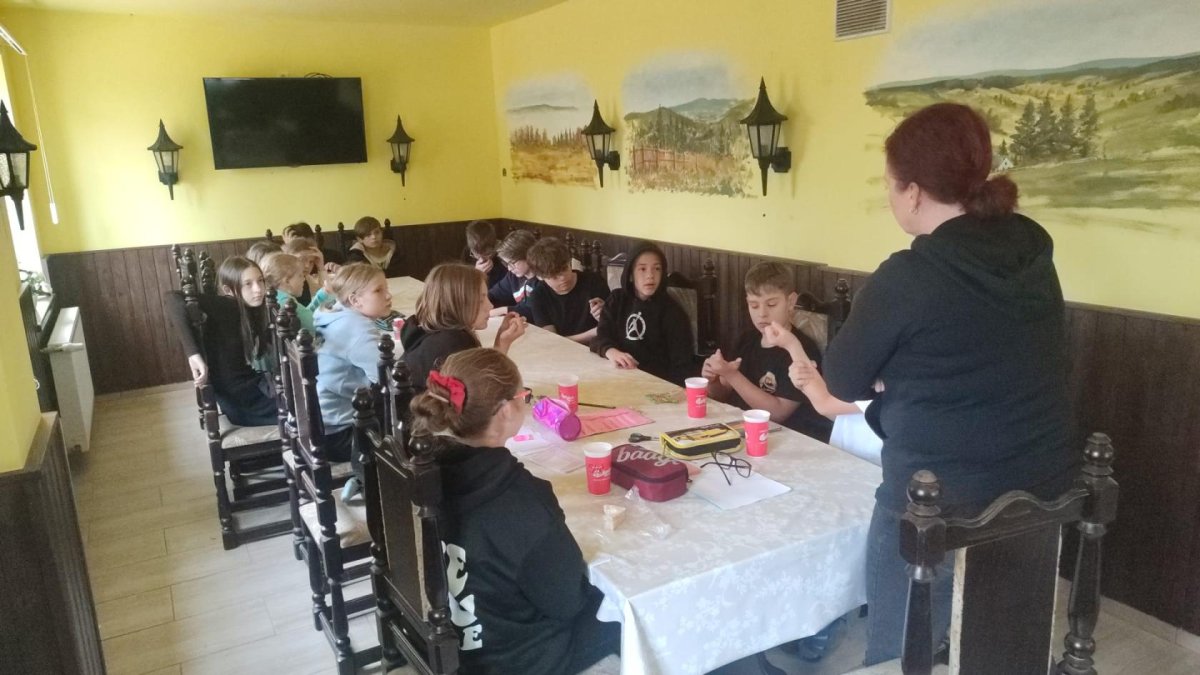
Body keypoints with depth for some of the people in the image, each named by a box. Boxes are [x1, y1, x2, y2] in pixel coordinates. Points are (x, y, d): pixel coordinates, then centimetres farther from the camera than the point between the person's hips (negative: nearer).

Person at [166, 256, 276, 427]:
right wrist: (193, 354, -36)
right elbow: (174, 298, -33)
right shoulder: (225, 307, -18)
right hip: (242, 403, -7)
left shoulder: (252, 310, 4)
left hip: (255, 390, 7)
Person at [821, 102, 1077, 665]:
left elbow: (844, 381, -7)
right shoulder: (1033, 255, 1)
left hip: (939, 512, -7)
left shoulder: (909, 276, -20)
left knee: (899, 660, 12)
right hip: (1041, 500, 7)